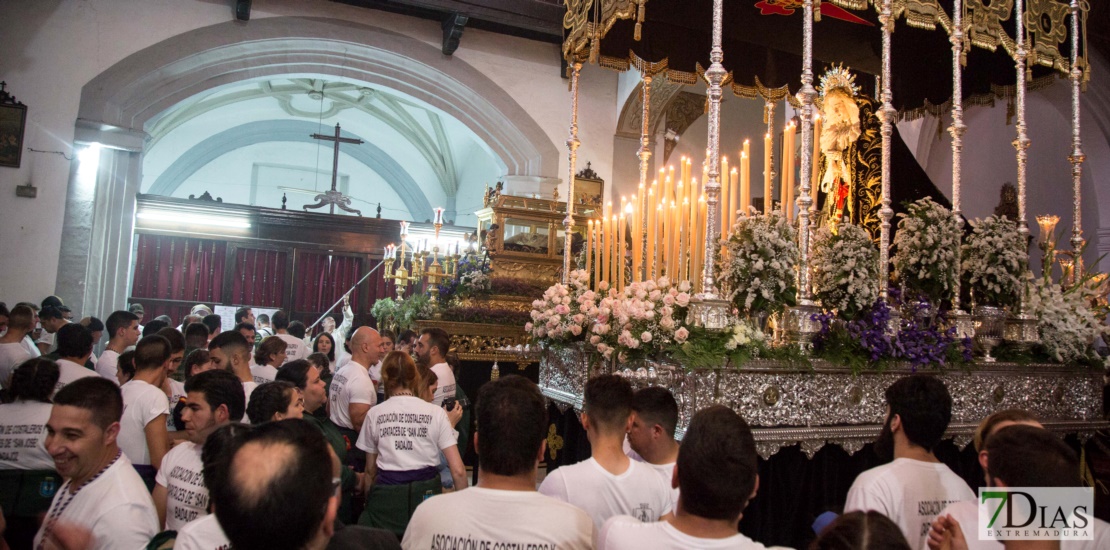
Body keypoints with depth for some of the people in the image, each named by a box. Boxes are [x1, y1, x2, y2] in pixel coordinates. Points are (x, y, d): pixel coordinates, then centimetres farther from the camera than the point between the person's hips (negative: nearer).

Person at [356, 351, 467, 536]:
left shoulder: (374, 414, 3)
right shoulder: (436, 413, -2)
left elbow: (371, 469, 13)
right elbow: (458, 470, -5)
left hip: (386, 499, 1)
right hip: (426, 493, -1)